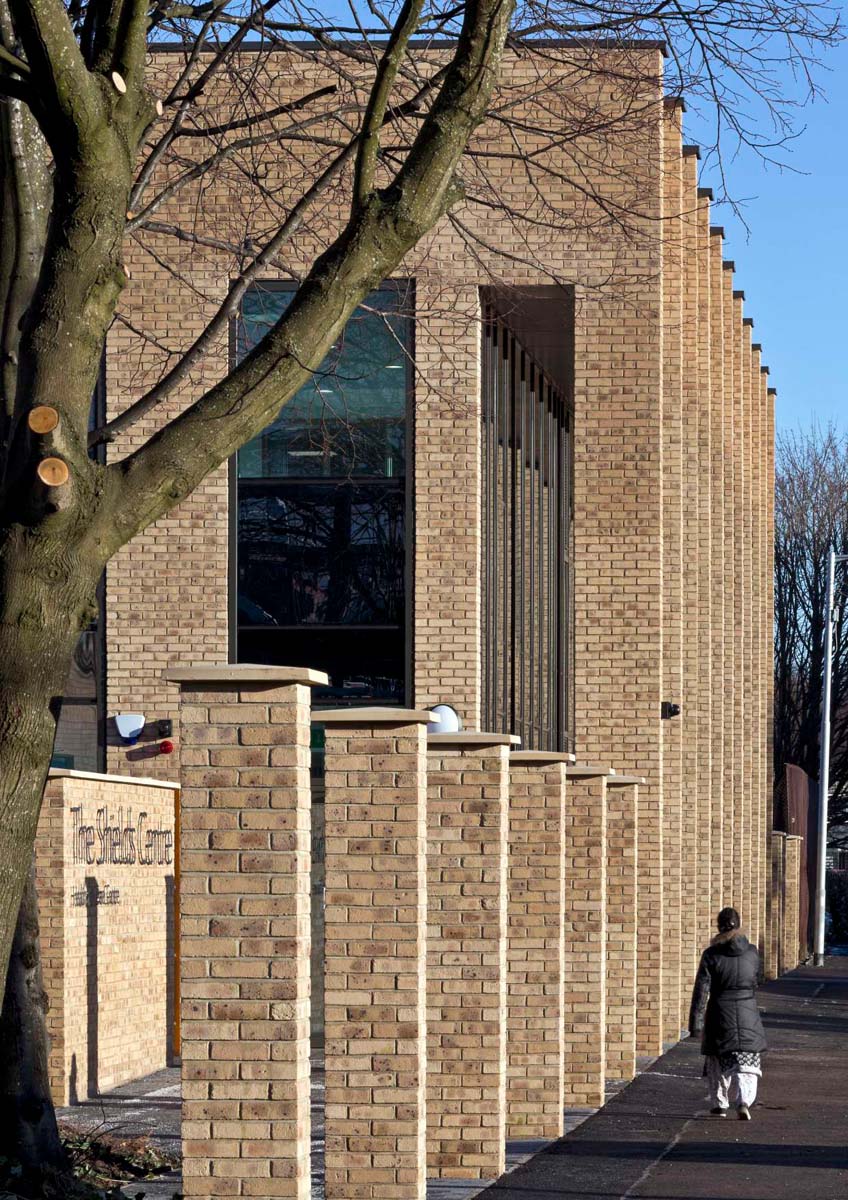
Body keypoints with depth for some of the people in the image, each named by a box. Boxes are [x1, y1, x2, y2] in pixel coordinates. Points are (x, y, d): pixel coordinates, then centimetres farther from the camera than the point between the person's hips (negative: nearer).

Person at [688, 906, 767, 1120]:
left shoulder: (711, 955, -8)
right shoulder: (752, 953, 0)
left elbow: (701, 991, -10)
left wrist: (696, 1023, -7)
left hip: (720, 1015, -1)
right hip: (748, 1014, 1)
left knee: (718, 1062, 15)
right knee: (747, 1063, 3)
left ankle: (719, 1104, 23)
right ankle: (744, 1101, -17)